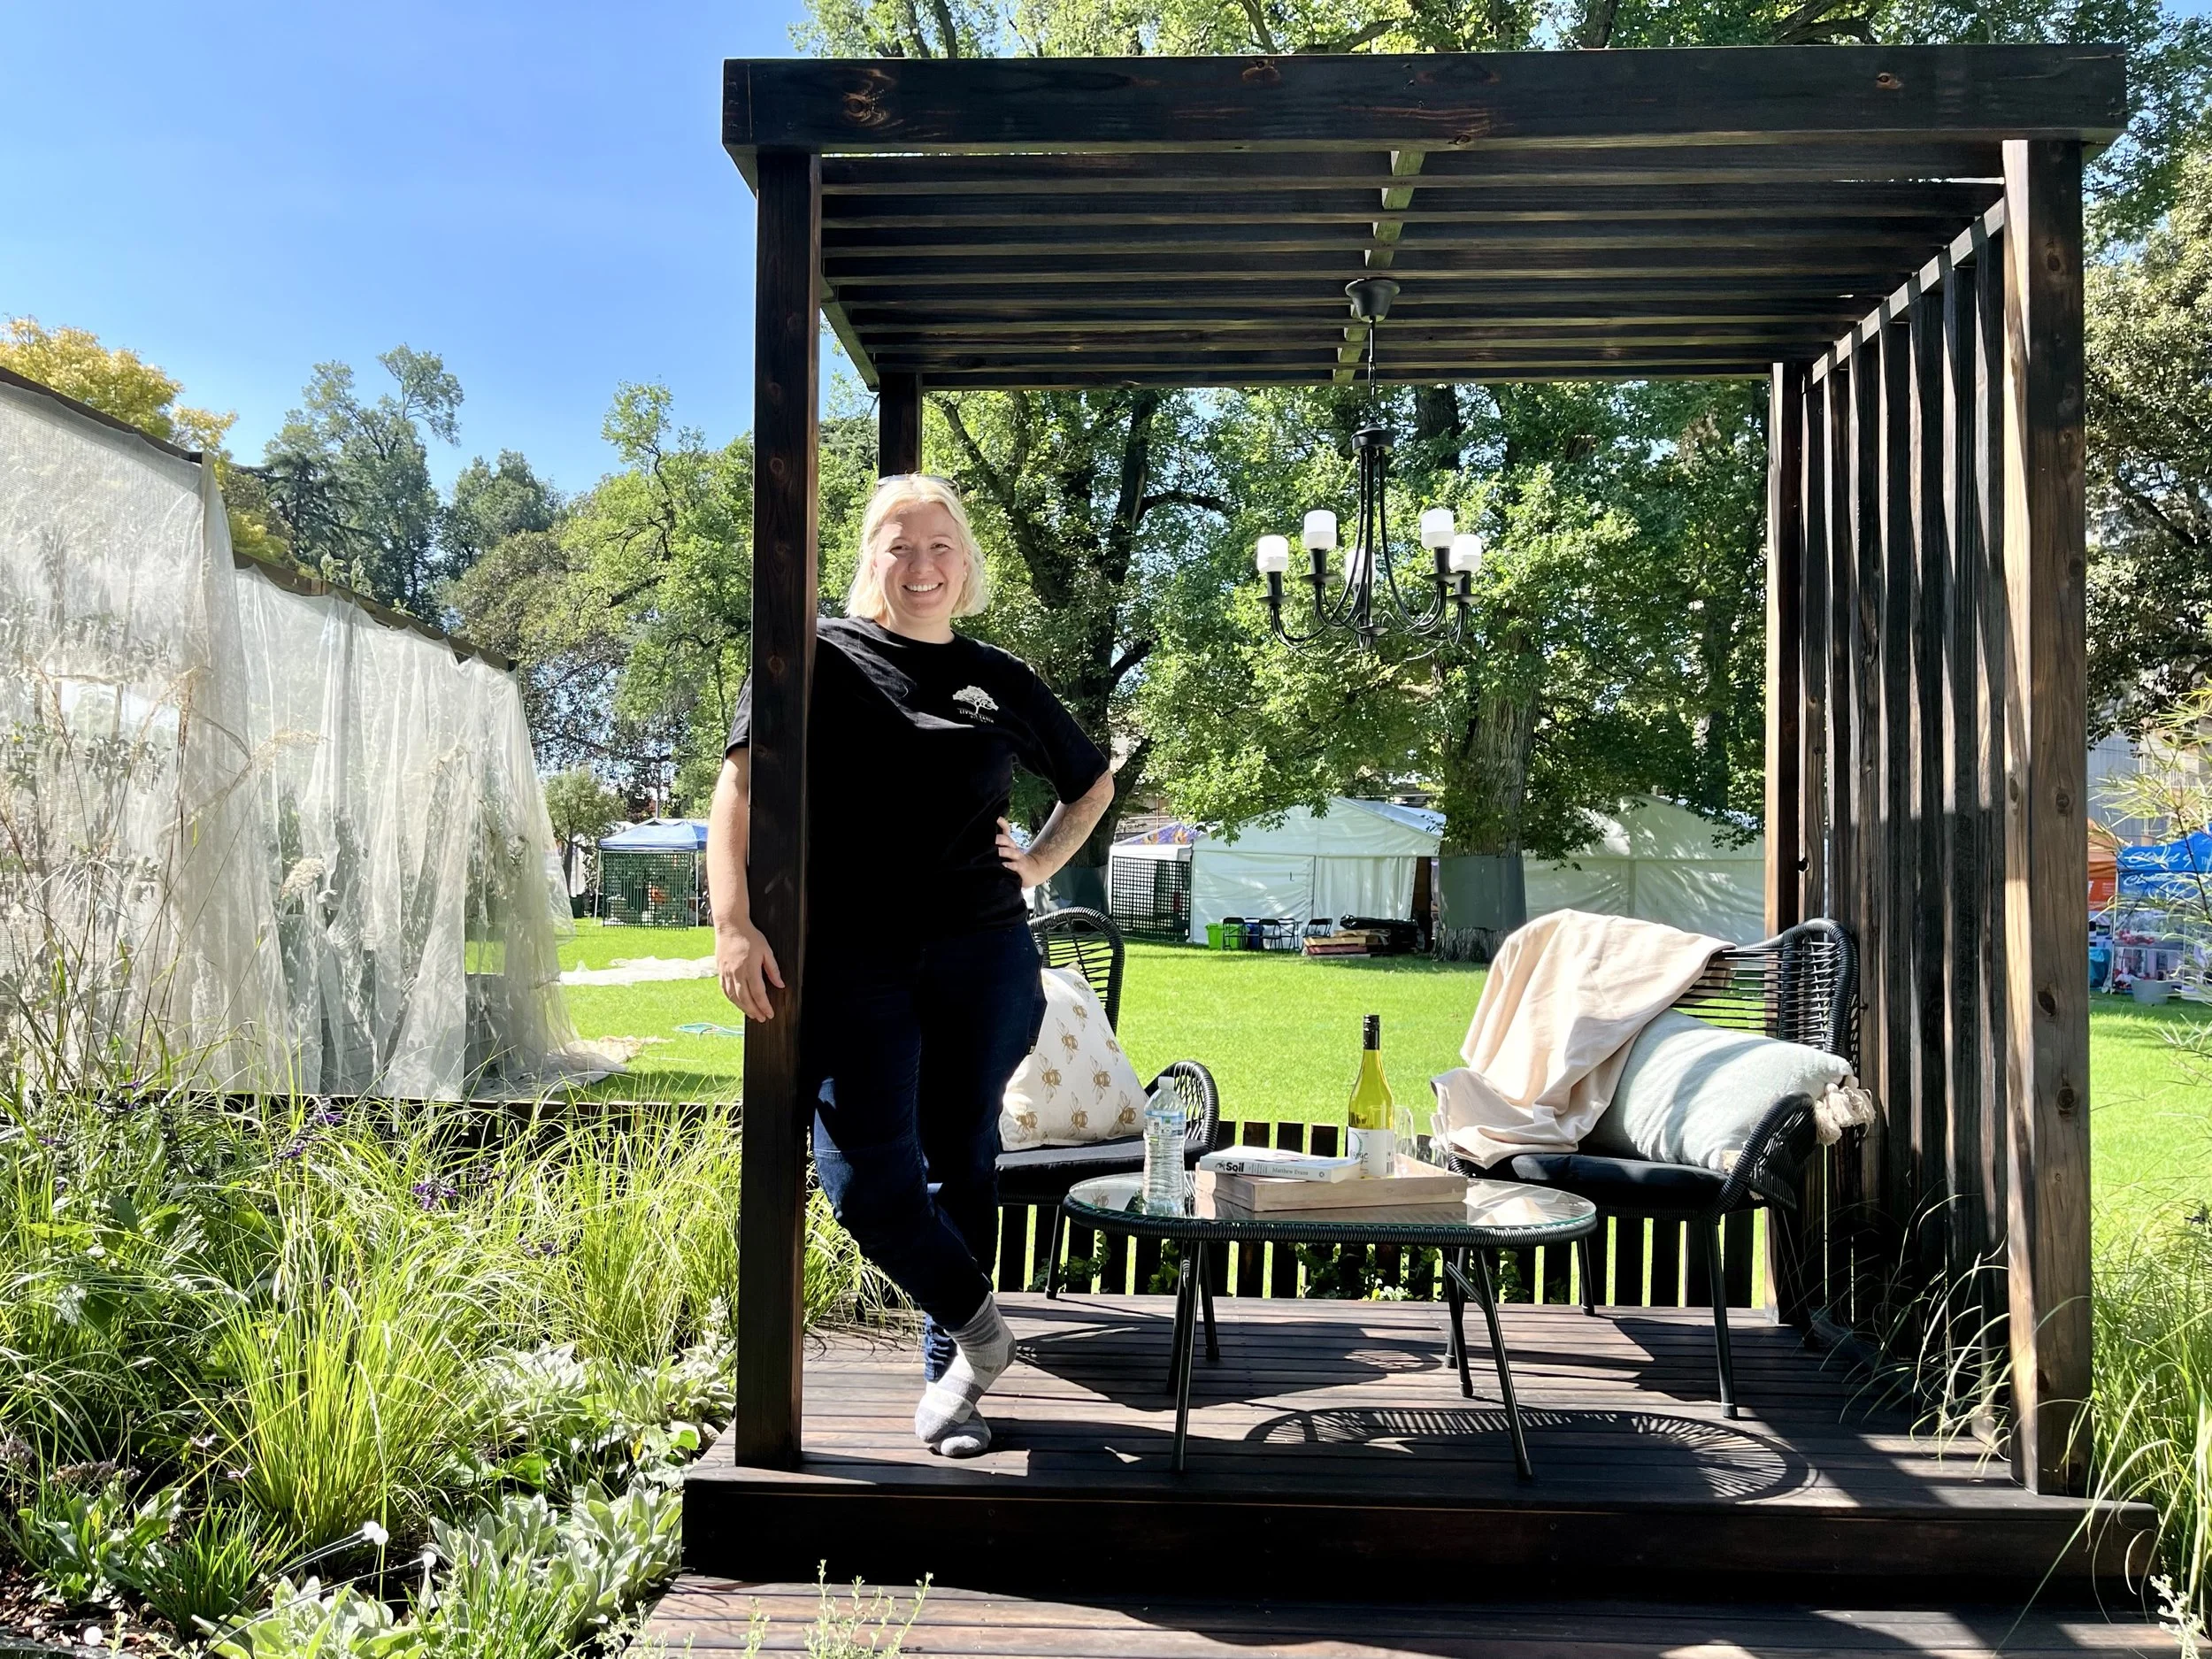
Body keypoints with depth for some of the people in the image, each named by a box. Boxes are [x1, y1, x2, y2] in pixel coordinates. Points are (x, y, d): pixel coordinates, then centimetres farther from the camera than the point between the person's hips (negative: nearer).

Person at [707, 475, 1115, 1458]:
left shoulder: (999, 679, 12)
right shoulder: (822, 657, 3)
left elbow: (1093, 784, 27)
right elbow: (741, 785, -6)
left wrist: (1039, 864, 11)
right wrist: (732, 923, -17)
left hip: (983, 958, 3)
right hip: (851, 960, -2)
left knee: (961, 1165, 10)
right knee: (866, 1182, -8)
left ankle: (949, 1378, 26)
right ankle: (977, 1327, 18)